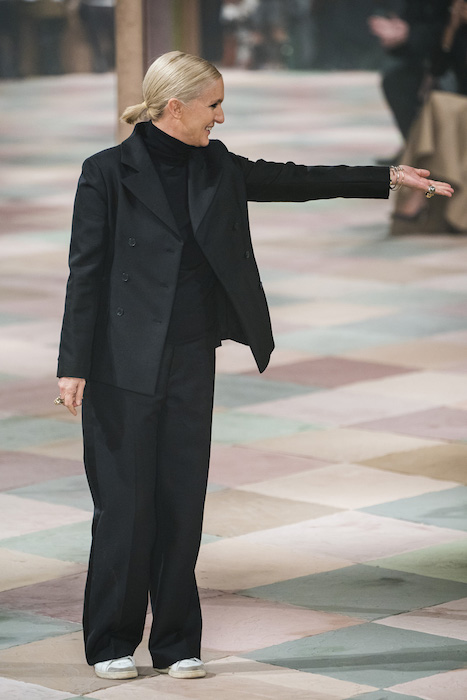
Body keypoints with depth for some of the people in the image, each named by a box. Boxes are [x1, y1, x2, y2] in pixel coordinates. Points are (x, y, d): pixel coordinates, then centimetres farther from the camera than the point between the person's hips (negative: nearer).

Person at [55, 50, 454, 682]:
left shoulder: (216, 168, 9)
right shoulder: (109, 171, -7)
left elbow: (295, 181, 16)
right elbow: (85, 270, -7)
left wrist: (389, 178, 15)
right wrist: (73, 365, -11)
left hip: (191, 362, 5)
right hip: (124, 364, -5)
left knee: (183, 502, 6)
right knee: (125, 504, -2)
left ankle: (177, 643, 15)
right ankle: (112, 643, 11)